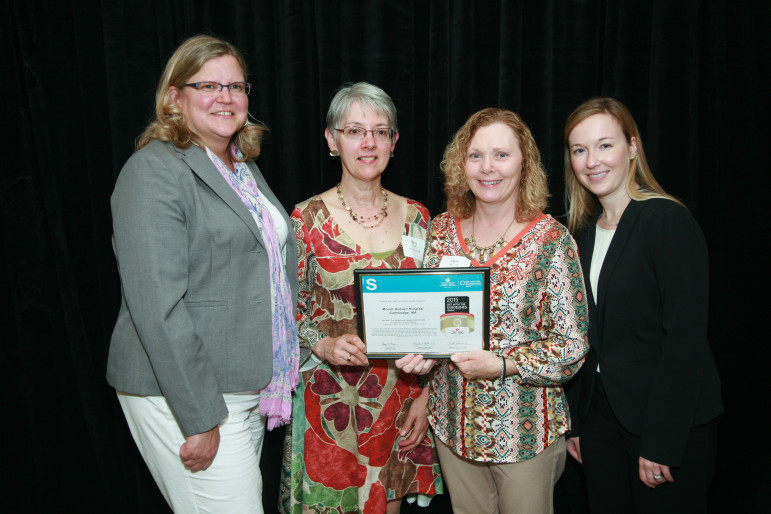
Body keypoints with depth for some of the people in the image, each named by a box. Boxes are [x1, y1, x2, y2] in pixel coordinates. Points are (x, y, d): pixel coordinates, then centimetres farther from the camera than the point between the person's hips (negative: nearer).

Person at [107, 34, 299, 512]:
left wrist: (278, 377, 17)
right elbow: (157, 307, -20)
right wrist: (200, 417, -20)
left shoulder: (244, 166, 14)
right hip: (184, 393, -8)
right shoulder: (154, 172, -13)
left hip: (247, 385, 8)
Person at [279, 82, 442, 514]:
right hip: (330, 395, -2)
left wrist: (425, 394, 3)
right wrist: (323, 344, -22)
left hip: (402, 397, 3)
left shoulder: (416, 217, 1)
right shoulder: (308, 219, -7)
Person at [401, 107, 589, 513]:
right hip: (453, 423, 4)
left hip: (526, 430, -3)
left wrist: (502, 364, -24)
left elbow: (572, 346, -12)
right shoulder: (443, 230, -1)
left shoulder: (552, 240, -14)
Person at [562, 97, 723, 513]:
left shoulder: (668, 221, -14)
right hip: (599, 414, 6)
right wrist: (574, 421, 8)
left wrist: (660, 443, -20)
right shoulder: (584, 233, 7)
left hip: (670, 423, -6)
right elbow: (585, 338, 9)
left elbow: (686, 337, -19)